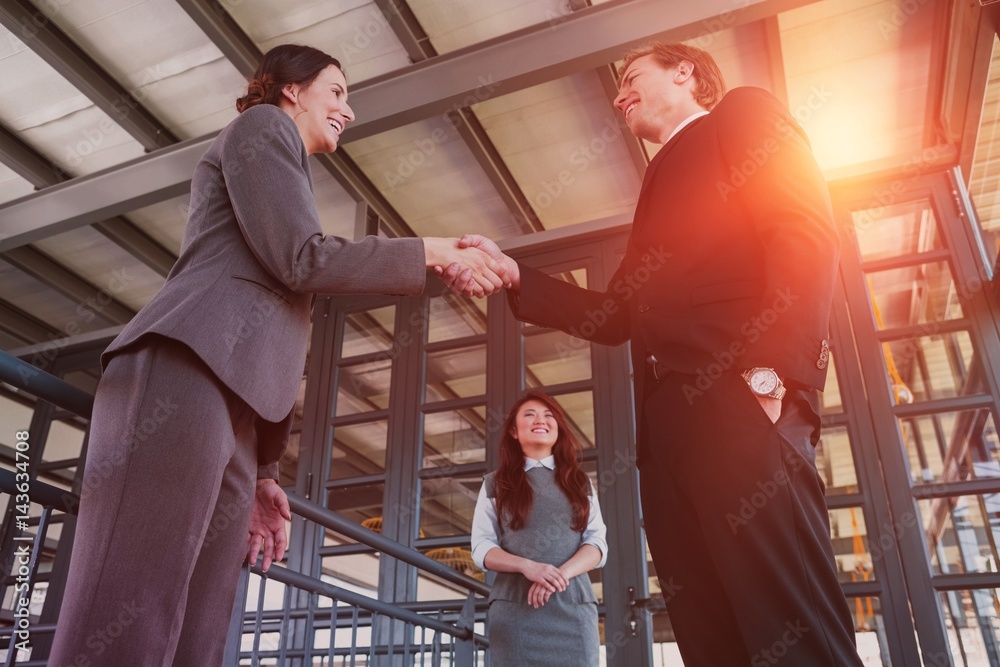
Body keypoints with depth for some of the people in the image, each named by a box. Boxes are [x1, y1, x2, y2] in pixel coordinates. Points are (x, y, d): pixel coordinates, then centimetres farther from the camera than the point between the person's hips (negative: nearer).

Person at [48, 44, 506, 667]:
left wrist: (263, 471, 22)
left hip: (231, 409, 9)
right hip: (182, 373, -9)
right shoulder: (262, 124, 13)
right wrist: (433, 251, 3)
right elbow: (301, 258, -4)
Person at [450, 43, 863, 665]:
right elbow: (613, 315, 28)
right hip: (669, 422, 7)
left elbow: (806, 234, -3)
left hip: (735, 402, -7)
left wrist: (771, 367, -17)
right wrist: (513, 272, 20)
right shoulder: (666, 182, 35)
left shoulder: (745, 113, 15)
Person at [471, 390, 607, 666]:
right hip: (514, 607, -1)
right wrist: (528, 567, -16)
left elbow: (597, 542, 5)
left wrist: (561, 574, -14)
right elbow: (481, 547, 3)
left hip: (573, 606, 1)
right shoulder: (495, 483, 10)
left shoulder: (580, 482, 15)